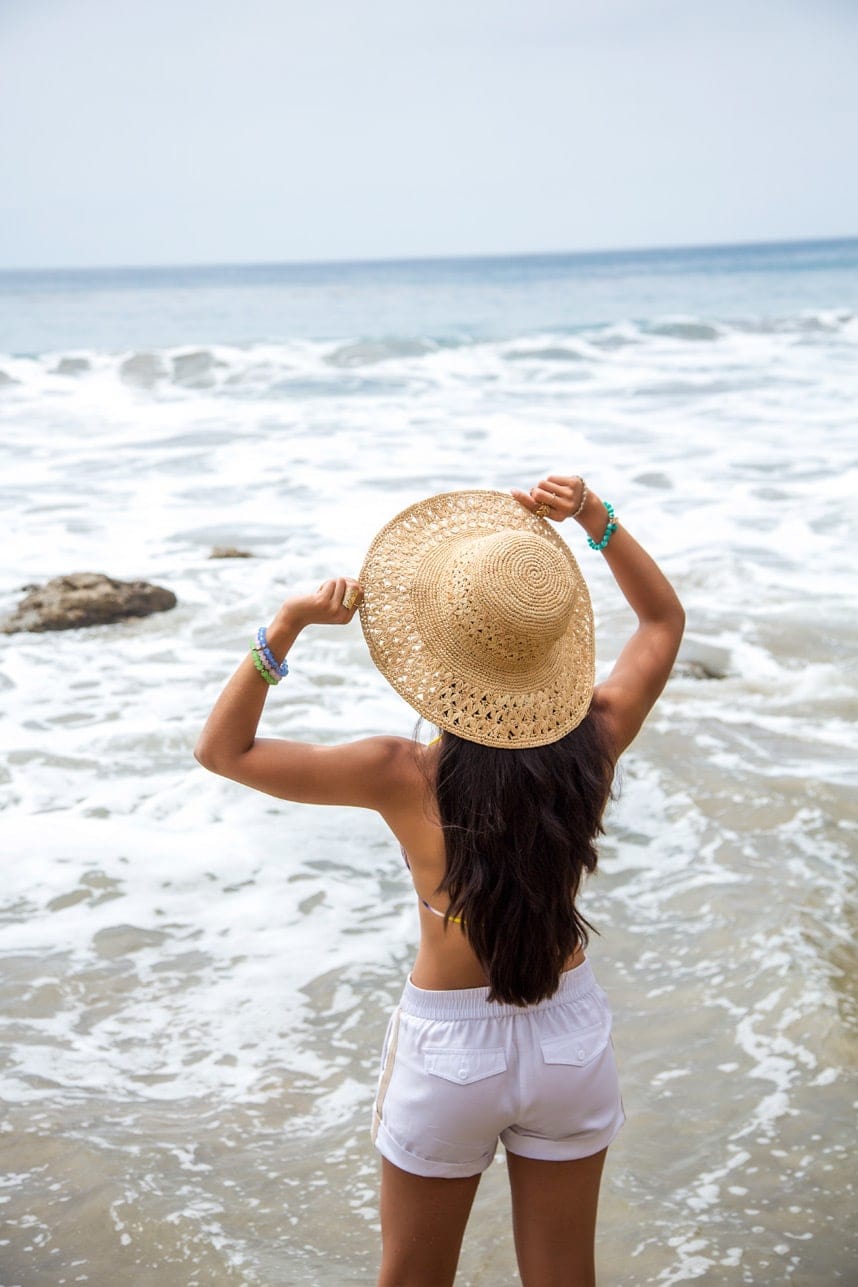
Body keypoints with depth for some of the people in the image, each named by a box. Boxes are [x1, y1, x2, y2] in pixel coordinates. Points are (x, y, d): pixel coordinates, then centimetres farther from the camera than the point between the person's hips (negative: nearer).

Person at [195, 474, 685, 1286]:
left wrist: (286, 626, -22)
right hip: (571, 1041, 3)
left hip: (449, 1053, -2)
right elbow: (663, 618, 3)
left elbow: (222, 749, -14)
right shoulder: (593, 746, -17)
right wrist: (595, 519, -7)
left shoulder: (407, 779, -25)